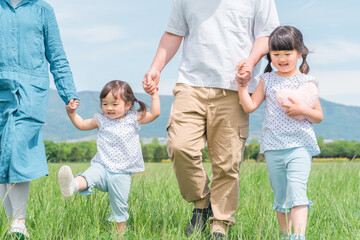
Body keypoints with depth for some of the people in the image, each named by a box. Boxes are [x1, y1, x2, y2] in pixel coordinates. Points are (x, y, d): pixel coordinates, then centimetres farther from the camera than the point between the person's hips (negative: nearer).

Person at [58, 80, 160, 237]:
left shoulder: (134, 119, 6)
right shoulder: (101, 120, 10)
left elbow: (155, 113, 1)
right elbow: (81, 124, 21)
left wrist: (154, 94, -3)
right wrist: (72, 113, 6)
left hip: (121, 173, 0)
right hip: (102, 166, 0)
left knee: (119, 206, 4)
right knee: (88, 176, -34)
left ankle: (121, 232, 19)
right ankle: (72, 186, -64)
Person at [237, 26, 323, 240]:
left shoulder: (306, 81, 3)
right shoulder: (267, 80, 10)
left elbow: (319, 117, 6)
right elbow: (250, 106, 3)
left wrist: (303, 109, -13)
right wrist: (242, 85, -7)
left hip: (300, 145, -3)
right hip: (273, 147, 3)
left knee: (296, 190, -19)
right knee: (280, 196, 10)